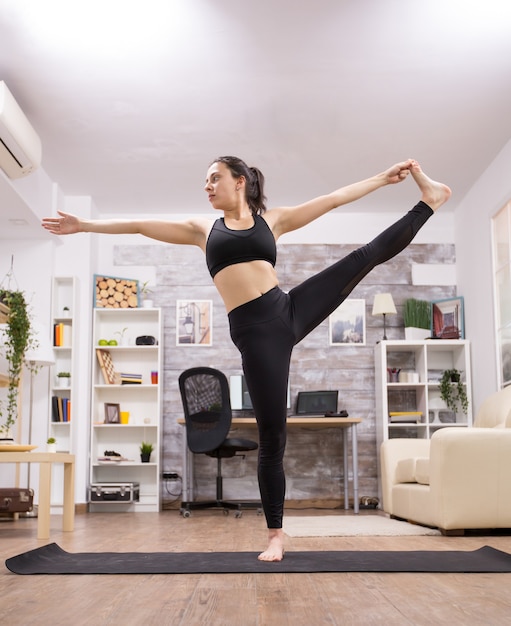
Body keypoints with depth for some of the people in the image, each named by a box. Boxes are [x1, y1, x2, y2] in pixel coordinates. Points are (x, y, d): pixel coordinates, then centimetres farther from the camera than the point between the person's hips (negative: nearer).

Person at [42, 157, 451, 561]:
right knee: (272, 434, -1)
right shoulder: (203, 229, 17)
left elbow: (334, 199, 14)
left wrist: (383, 178, 12)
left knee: (368, 255, -5)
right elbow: (140, 226, 16)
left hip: (290, 310, 1)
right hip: (254, 331, -1)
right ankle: (276, 534, 9)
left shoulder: (273, 220, 14)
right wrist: (84, 225, 15)